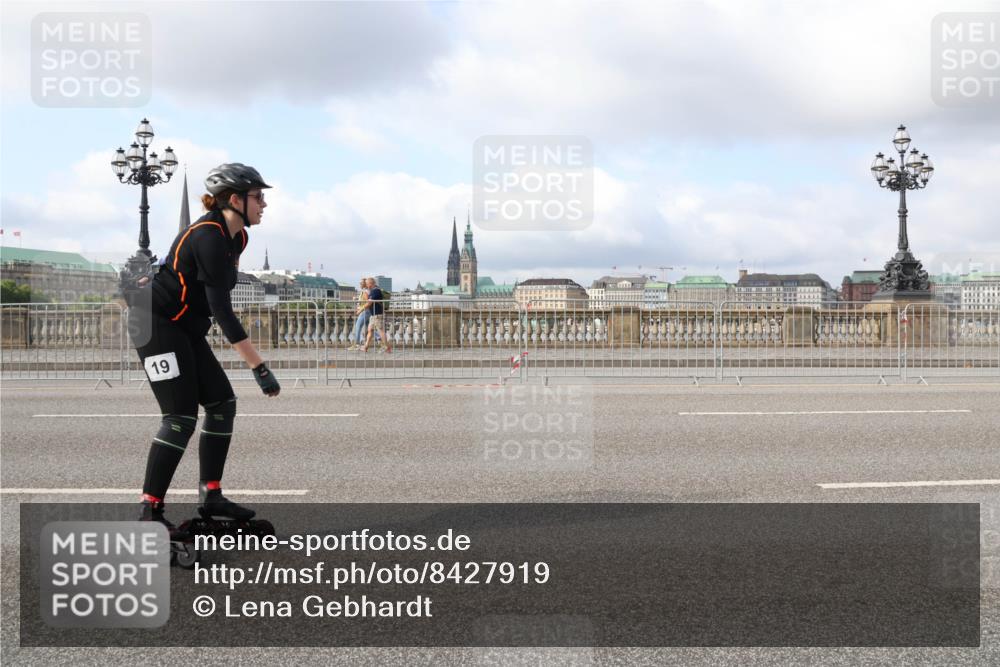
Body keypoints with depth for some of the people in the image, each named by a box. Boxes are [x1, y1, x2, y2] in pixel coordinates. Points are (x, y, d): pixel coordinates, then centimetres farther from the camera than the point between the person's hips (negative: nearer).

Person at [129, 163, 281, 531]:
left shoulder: (237, 237, 6)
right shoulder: (208, 237, -23)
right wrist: (260, 368, -30)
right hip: (156, 322, -9)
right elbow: (221, 309, -29)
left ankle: (211, 496, 11)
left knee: (222, 403, 5)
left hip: (185, 328, 9)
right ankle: (150, 510, -9)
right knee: (182, 416, -13)